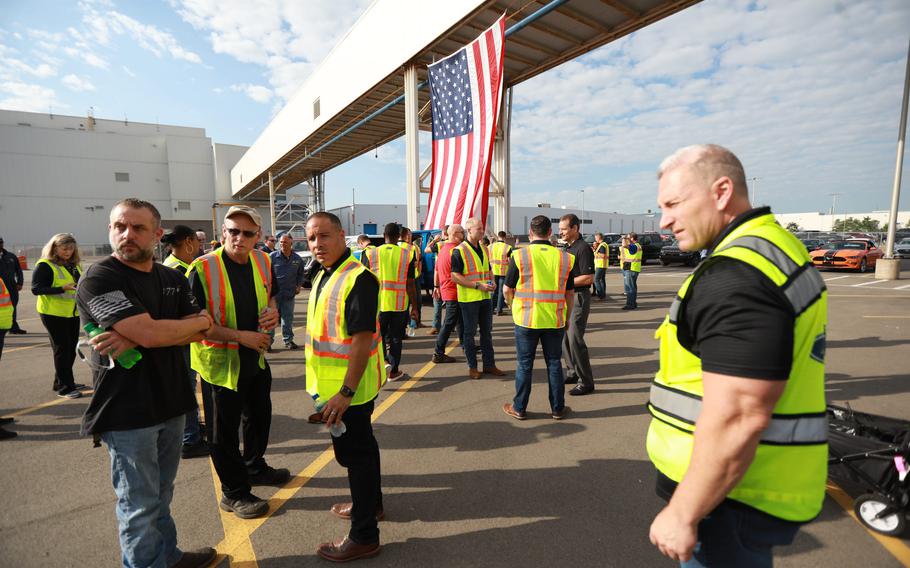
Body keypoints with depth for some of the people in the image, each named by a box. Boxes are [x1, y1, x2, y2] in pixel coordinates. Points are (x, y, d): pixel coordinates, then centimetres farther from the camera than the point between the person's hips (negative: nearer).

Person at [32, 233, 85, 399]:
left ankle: (61, 382, 27)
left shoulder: (74, 265, 11)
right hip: (53, 313, -7)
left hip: (73, 313, 7)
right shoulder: (44, 265, -10)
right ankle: (64, 388, 5)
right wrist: (62, 288, -27)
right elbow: (36, 288, -17)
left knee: (71, 348, 12)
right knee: (62, 349, -4)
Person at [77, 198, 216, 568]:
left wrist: (135, 339, -18)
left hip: (172, 402, 6)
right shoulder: (99, 278, -13)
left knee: (161, 494, 22)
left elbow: (199, 334, -4)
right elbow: (151, 333, -26)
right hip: (127, 411, -6)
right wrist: (199, 320, -9)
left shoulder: (173, 279, 7)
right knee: (139, 505, 8)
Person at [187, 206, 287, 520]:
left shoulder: (263, 262, -2)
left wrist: (273, 311, -8)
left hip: (256, 356, 7)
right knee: (225, 429, 9)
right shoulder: (203, 269, -20)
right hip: (220, 360, -6)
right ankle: (234, 492, 28)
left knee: (260, 415, 23)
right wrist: (240, 336, -24)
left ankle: (255, 467, 48)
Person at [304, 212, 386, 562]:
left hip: (349, 388, -9)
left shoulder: (357, 278, -21)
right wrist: (326, 387, 18)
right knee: (360, 445, 23)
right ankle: (370, 503, 44)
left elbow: (363, 339, -26)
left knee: (353, 452, 3)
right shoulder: (325, 275, 9)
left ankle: (364, 536, 20)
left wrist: (345, 392, -26)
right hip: (334, 384, 10)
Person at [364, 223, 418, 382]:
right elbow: (410, 284, -4)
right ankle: (394, 371, 22)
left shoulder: (371, 254, -3)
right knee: (395, 338, 12)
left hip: (377, 304, 0)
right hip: (400, 305, 0)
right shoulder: (407, 255, -4)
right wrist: (414, 307, 4)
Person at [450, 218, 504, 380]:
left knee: (487, 331, 13)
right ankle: (472, 367, 16)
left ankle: (489, 364, 24)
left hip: (485, 297, 7)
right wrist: (478, 285, -20)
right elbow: (455, 277, -15)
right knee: (469, 332, 4)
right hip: (469, 299, -7)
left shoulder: (484, 249, 12)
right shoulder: (459, 251, -10)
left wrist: (491, 282, 1)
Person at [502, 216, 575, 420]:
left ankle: (519, 408, 21)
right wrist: (567, 317, 19)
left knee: (525, 364, 9)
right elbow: (570, 293, 7)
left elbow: (507, 290, -2)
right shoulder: (565, 257, 0)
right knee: (554, 363, 14)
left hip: (526, 319, -2)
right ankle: (557, 408, 25)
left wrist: (513, 307, 17)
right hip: (555, 320, 2)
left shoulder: (519, 255, -8)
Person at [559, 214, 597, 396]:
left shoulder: (583, 248, -15)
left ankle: (586, 382, 3)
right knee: (564, 338, 15)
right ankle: (572, 373, 29)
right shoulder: (569, 248, 13)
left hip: (579, 298, -10)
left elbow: (588, 278, -21)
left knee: (575, 340, -8)